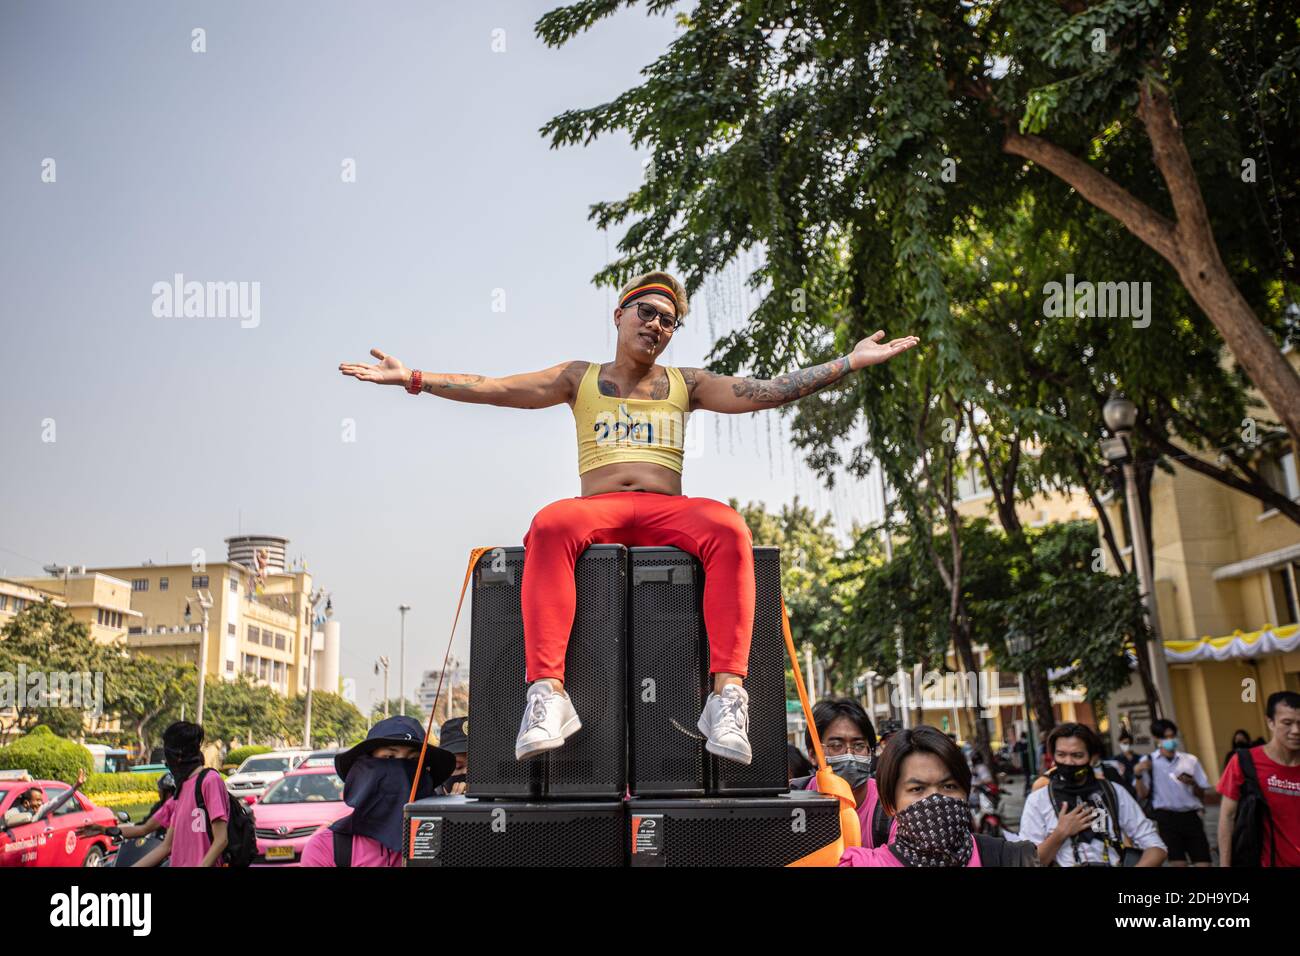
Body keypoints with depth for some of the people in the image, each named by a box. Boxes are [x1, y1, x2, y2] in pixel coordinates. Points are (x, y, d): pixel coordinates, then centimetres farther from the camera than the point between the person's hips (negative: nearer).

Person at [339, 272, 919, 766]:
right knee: (550, 525, -36)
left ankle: (728, 692, -41)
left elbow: (768, 391, 13)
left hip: (667, 513, 1)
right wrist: (413, 379, 2)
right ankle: (546, 691, -45)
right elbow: (493, 389, 11)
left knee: (729, 529, -33)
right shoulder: (580, 379, 19)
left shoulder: (684, 385, 21)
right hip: (598, 510, -1)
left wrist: (851, 362, 7)